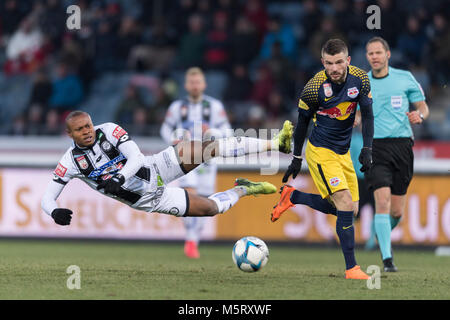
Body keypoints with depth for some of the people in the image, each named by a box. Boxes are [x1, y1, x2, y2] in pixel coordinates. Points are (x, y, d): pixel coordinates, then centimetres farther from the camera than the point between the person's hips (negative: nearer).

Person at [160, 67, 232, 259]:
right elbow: (166, 129, 17)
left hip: (206, 158, 1)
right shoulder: (177, 107, 6)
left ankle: (193, 242, 18)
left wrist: (211, 132, -15)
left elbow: (226, 131, 5)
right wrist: (173, 140, -5)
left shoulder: (215, 106, 4)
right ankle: (190, 240, -18)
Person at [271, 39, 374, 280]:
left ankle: (292, 197, 27)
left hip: (343, 152, 6)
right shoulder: (314, 88, -19)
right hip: (321, 152, -6)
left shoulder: (360, 79, -9)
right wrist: (296, 159, 2)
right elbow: (302, 122, -5)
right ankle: (351, 268, -12)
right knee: (345, 205, -17)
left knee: (349, 209, 11)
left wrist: (367, 149, -9)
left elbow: (367, 114, 2)